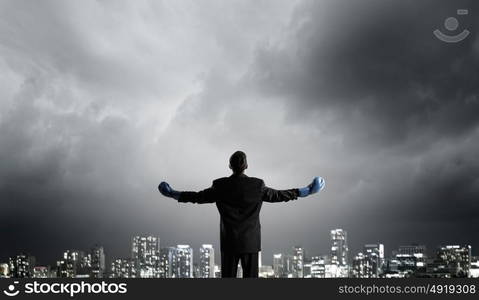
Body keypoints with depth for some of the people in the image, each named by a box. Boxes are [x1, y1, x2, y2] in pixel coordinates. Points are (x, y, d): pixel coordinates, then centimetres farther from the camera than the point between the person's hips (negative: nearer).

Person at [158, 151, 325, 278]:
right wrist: (304, 191, 17)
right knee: (250, 277, 6)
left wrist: (174, 194, 19)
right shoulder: (258, 185, -6)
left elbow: (199, 197, 4)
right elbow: (278, 195, 4)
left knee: (228, 278, 7)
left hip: (228, 242, 0)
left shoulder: (220, 186, -6)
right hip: (251, 242, 0)